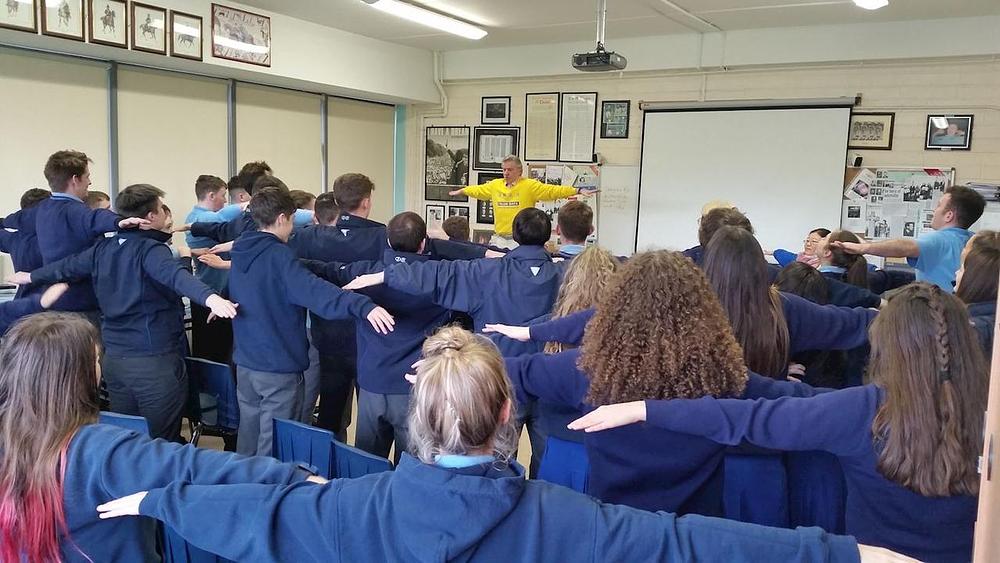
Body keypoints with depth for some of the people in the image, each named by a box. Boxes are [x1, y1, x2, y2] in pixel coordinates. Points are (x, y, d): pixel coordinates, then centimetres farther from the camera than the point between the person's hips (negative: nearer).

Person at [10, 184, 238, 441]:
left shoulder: (103, 248, 9)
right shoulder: (150, 249, -14)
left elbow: (67, 266, 25)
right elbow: (176, 275, -35)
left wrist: (30, 276, 45)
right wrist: (210, 297, -53)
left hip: (114, 357, 8)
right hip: (154, 358, -7)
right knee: (162, 443, 0)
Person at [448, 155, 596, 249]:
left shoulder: (530, 186, -5)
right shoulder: (495, 185, 8)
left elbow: (553, 191, -11)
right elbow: (477, 190, 24)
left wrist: (578, 191, -19)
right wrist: (460, 191, 36)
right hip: (499, 238, 4)